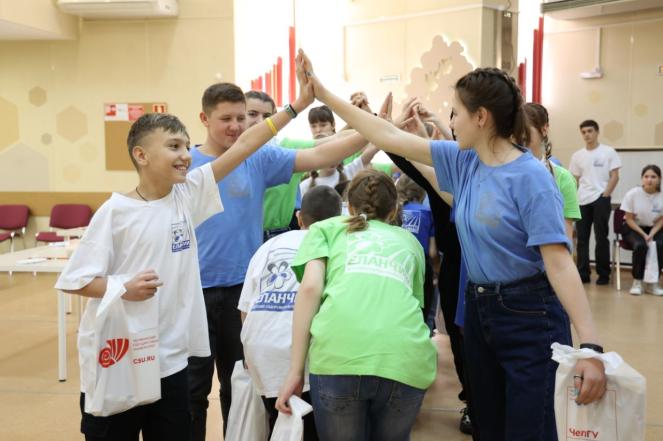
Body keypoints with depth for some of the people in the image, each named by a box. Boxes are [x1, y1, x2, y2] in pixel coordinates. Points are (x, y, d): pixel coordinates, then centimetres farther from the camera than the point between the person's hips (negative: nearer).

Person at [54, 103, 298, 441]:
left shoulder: (187, 194, 0)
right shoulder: (115, 211, -13)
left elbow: (243, 145, -3)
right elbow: (74, 280, -10)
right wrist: (124, 288, -24)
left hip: (169, 360, 5)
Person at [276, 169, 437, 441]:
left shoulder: (326, 228, 23)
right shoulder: (410, 241, 32)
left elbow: (310, 287, 7)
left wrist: (295, 371, 4)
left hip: (340, 353, -2)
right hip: (406, 357, 3)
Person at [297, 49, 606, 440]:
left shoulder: (530, 177, -19)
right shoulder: (464, 161, 2)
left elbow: (559, 262, -24)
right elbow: (389, 137, 3)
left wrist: (590, 346, -31)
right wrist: (323, 93, 4)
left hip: (530, 316, -7)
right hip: (479, 309, 7)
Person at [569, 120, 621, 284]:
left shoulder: (608, 152, 0)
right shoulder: (577, 155, 10)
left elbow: (614, 176, -3)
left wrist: (605, 195, -11)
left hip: (600, 199, -4)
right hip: (582, 201, 4)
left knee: (601, 238, 1)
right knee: (582, 238, 5)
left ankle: (603, 274, 10)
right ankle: (583, 273, 11)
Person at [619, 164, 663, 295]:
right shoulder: (633, 194, -15)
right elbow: (629, 219, -9)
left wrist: (651, 235, -17)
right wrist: (643, 235, -18)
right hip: (633, 228, -2)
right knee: (640, 245, -32)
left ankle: (652, 282, -13)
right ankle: (637, 282, -15)